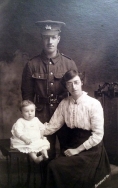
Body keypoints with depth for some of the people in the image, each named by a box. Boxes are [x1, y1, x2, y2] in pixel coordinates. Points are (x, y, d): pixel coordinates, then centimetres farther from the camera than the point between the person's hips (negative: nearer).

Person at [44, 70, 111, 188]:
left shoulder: (94, 104, -14)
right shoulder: (64, 103, 2)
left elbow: (98, 135, -14)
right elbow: (52, 126, -1)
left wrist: (77, 150, -14)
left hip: (90, 149, -4)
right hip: (71, 146, 5)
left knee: (57, 167, -20)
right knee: (53, 166, -17)